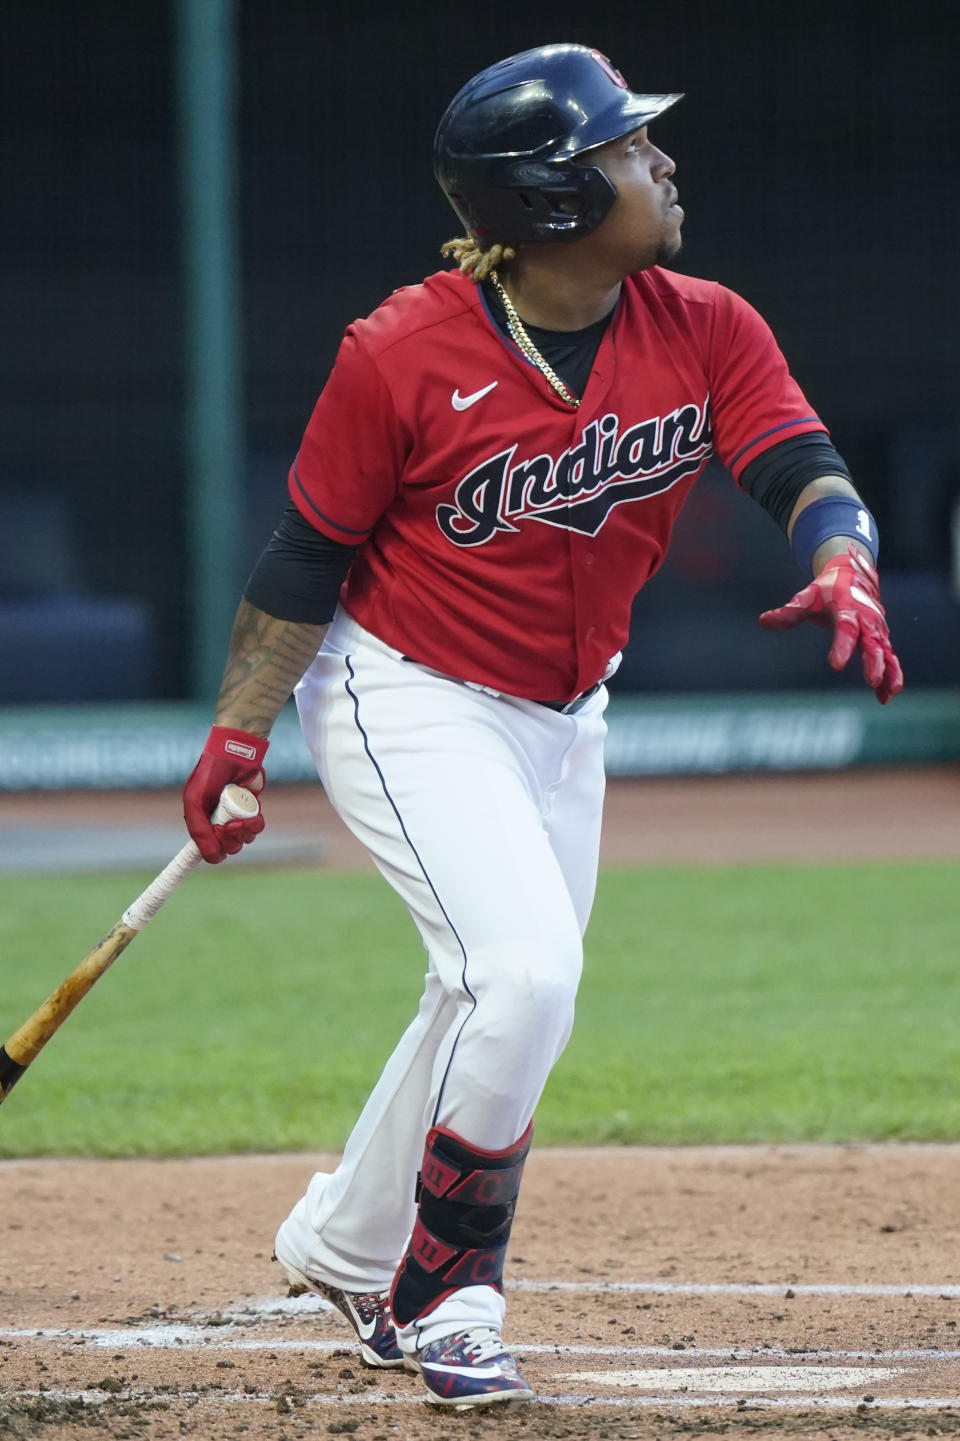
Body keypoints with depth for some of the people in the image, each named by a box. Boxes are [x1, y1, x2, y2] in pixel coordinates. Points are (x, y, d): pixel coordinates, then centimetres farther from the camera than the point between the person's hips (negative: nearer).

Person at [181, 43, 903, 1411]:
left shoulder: (705, 332, -8)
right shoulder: (404, 354, -20)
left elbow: (808, 476, -17)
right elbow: (307, 556, -12)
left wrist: (844, 572, -39)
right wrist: (238, 738, -13)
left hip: (561, 719, 7)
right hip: (405, 701, -6)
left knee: (496, 1005, 14)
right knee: (524, 973, -21)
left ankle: (347, 1248, 37)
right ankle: (443, 1298, -4)